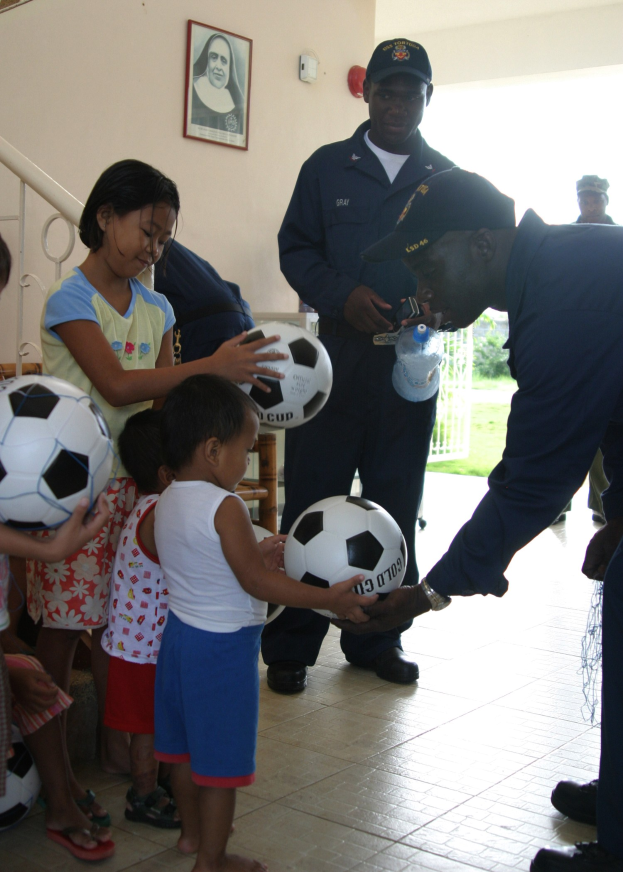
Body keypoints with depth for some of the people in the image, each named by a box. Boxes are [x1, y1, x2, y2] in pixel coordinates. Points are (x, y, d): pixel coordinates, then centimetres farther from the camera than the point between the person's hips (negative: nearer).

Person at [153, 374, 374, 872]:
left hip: (179, 637, 9)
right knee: (222, 760, 7)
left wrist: (259, 554, 13)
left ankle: (193, 831, 41)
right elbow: (257, 582, -23)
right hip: (224, 647, -9)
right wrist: (329, 598, -20)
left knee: (186, 744, 23)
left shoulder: (167, 502, 2)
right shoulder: (225, 507, -23)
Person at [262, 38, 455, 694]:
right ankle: (289, 646, 10)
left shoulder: (446, 178, 11)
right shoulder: (327, 167, 8)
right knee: (311, 498, -1)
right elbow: (296, 247, 5)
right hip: (337, 352, -2)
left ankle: (377, 638, 24)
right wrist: (342, 295, -13)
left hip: (411, 361, 2)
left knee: (395, 504, 10)